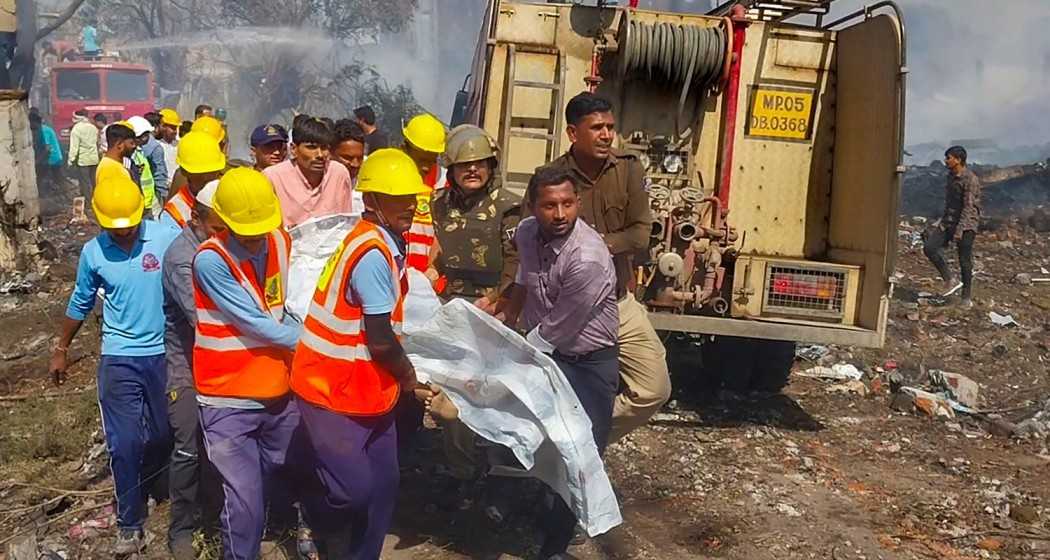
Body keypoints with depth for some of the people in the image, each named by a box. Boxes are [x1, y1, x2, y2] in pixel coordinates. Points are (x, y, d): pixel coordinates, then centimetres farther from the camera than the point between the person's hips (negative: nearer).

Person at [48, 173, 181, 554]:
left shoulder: (168, 238, -13)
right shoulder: (93, 252, -3)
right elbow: (80, 304, 11)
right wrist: (61, 350, 19)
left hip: (166, 353, 0)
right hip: (119, 359, 0)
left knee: (165, 436, 13)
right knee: (125, 444, -1)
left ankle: (134, 487, 43)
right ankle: (129, 523, 14)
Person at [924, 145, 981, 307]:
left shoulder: (970, 179, -15)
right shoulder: (951, 176, 10)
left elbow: (969, 206, -20)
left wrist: (960, 229, -24)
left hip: (966, 224, -7)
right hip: (949, 221, 7)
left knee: (965, 261, -1)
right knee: (929, 247, -11)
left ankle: (967, 297, 13)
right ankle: (951, 280, -2)